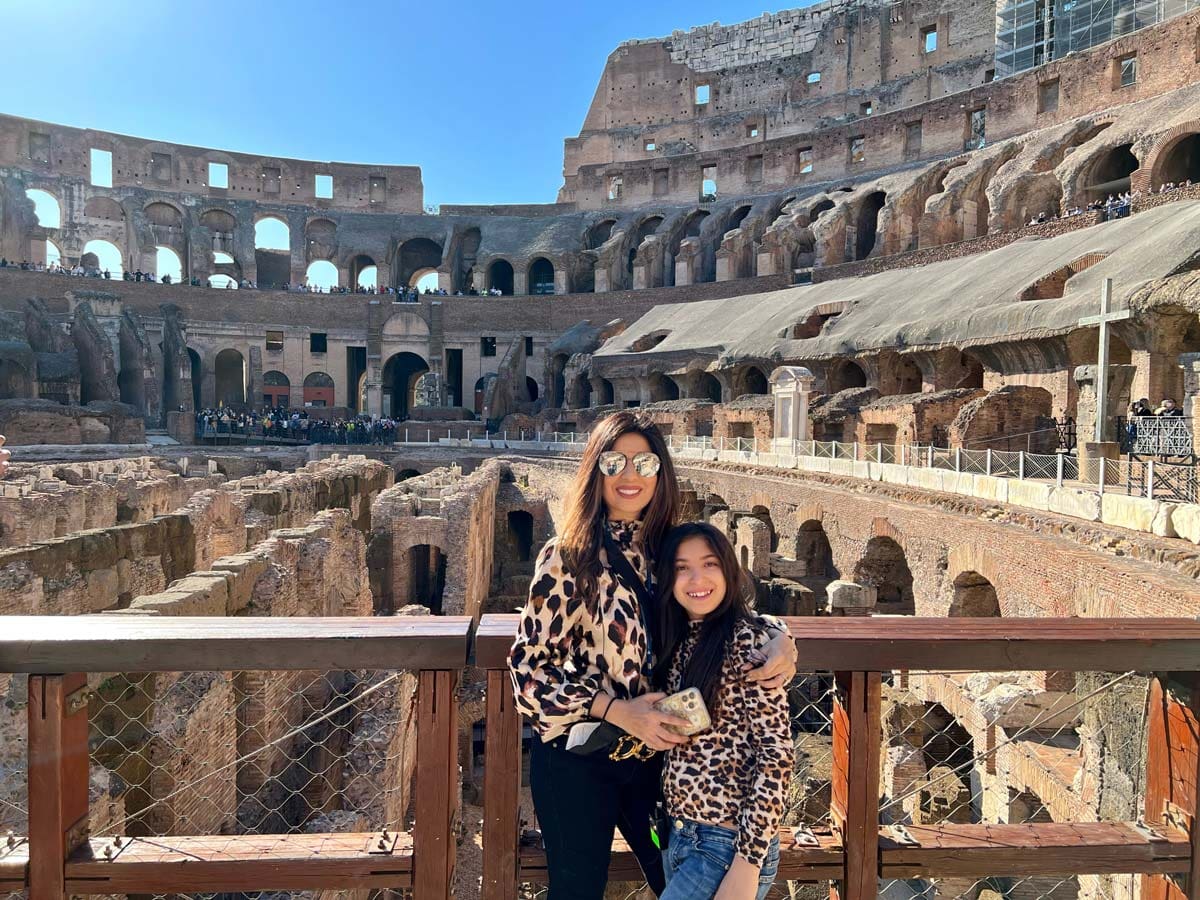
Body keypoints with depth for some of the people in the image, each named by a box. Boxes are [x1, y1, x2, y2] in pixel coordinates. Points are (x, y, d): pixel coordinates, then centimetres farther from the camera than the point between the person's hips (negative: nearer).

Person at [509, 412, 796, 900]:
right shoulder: (566, 557, -14)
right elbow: (528, 666, -13)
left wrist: (780, 638, -13)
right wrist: (615, 710, -23)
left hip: (652, 753, 4)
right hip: (577, 756, -4)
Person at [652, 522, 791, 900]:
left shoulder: (748, 639, -15)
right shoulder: (677, 642, 6)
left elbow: (777, 754, -17)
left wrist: (747, 864, -19)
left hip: (729, 844, -7)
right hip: (677, 836, 7)